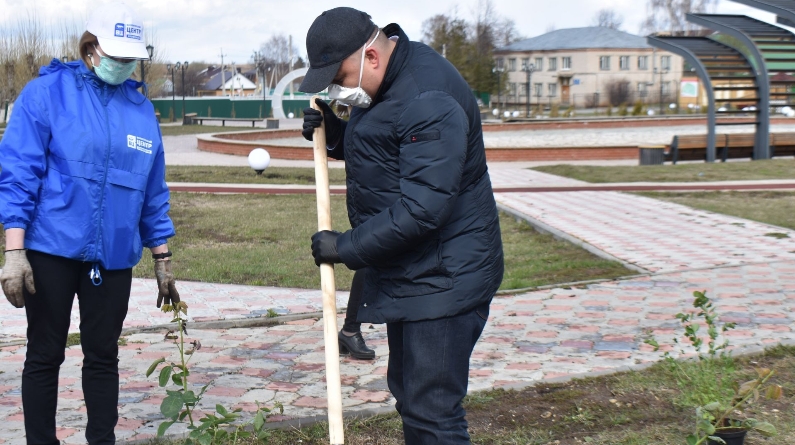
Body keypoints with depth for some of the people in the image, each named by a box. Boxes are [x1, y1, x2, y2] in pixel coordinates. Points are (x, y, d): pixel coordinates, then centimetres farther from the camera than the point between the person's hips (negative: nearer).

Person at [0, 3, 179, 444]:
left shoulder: (141, 108, 9)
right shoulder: (46, 93, -4)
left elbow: (152, 193, 14)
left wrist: (162, 259, 13)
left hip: (113, 256, 3)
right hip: (51, 250, -3)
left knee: (103, 356, 9)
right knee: (44, 356, 7)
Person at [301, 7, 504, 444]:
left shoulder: (429, 102, -26)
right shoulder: (383, 83, 7)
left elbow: (421, 211, -30)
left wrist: (346, 247, -20)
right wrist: (335, 134, 1)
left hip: (442, 280, -11)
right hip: (408, 274, 11)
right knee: (408, 393, 21)